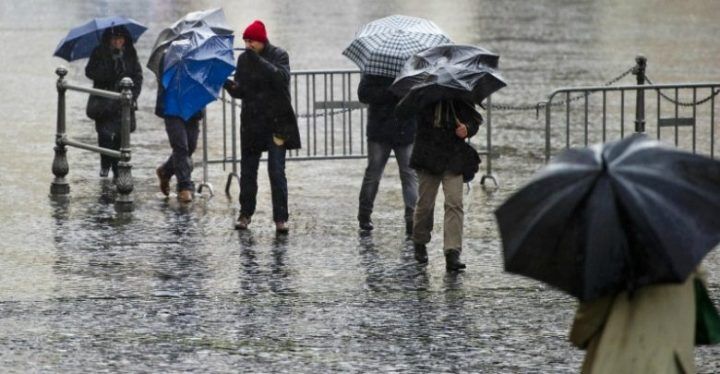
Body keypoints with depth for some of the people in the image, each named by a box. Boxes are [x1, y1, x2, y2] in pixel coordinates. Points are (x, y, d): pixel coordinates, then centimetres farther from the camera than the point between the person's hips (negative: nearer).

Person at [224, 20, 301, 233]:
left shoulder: (278, 56, -5)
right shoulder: (244, 59, 6)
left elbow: (281, 77, -24)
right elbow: (241, 91, 6)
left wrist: (258, 61, -30)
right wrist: (231, 86, -17)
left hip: (276, 122, -4)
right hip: (251, 123, 4)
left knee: (277, 171, -8)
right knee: (248, 170, 8)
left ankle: (280, 218, -7)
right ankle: (245, 214, 20)